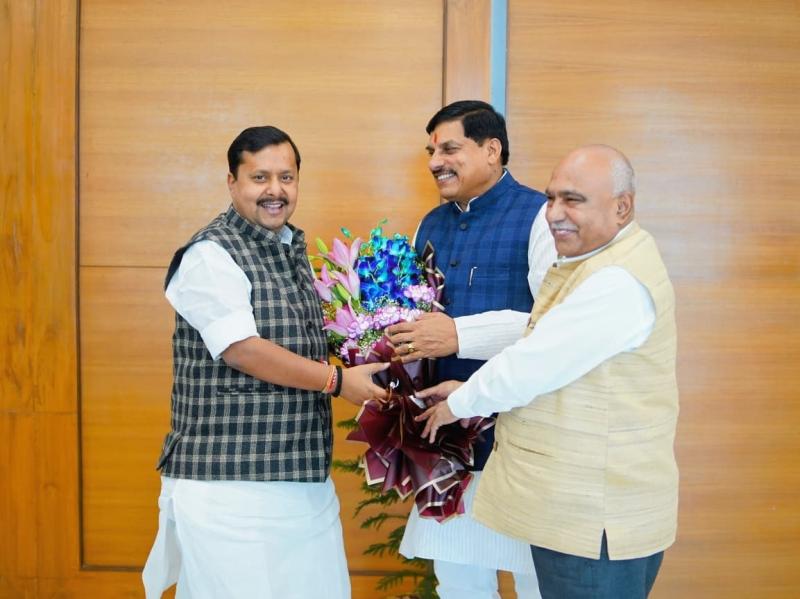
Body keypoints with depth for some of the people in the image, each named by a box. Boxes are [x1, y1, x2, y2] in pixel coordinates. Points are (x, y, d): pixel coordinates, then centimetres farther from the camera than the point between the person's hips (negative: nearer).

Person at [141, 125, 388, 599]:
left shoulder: (294, 248, 15)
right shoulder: (212, 255, -12)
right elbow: (243, 350, -19)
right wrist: (337, 380, -15)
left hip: (302, 473, 8)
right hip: (229, 482, -8)